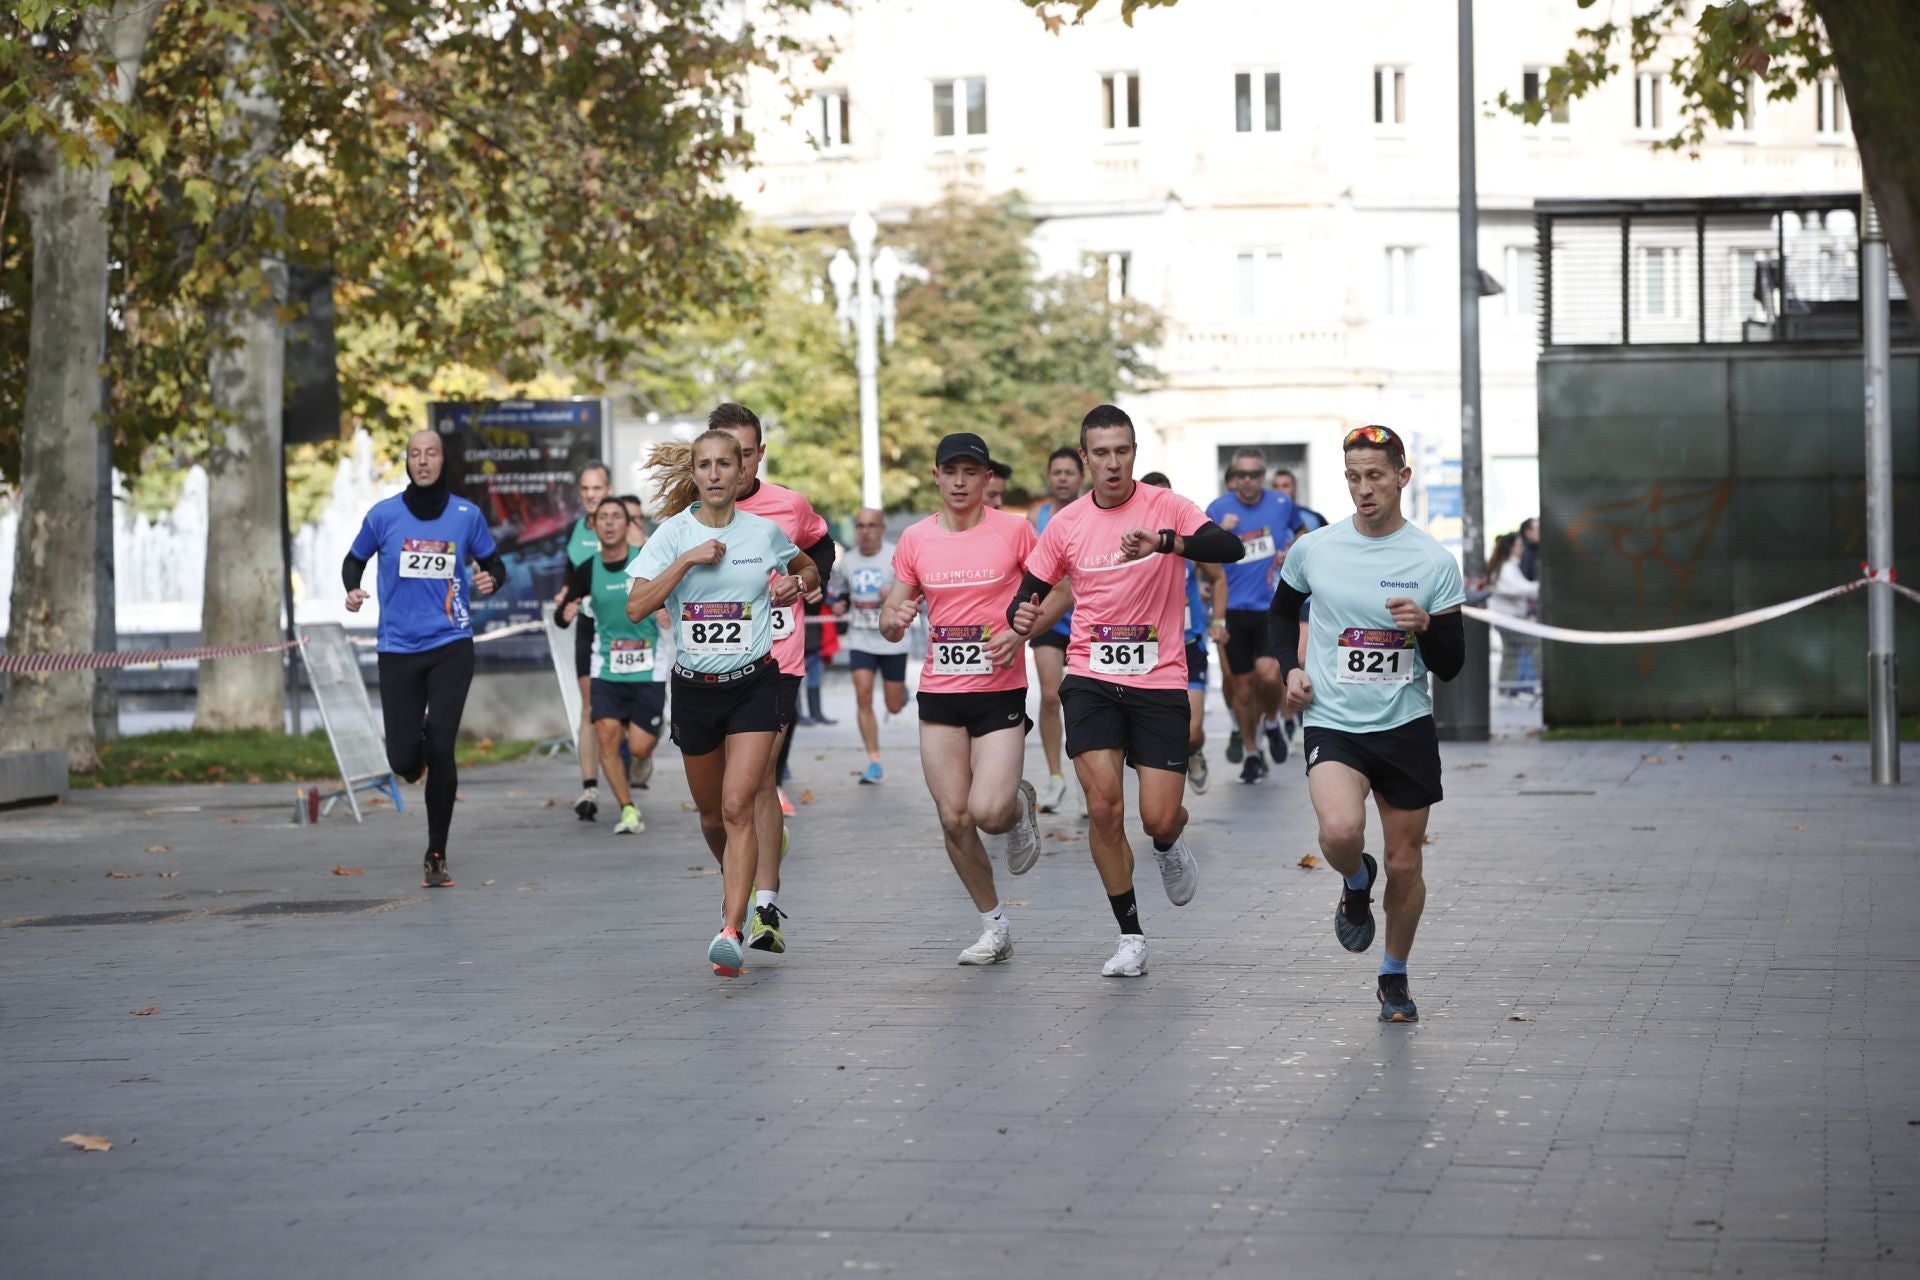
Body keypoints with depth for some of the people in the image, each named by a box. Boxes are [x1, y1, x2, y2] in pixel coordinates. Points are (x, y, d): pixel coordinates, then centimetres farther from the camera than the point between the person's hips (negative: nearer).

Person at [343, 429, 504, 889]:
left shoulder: (466, 515, 2)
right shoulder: (383, 515, 1)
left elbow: (494, 564, 13)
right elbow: (354, 561, 14)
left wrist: (491, 580, -10)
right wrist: (352, 589, -7)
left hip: (451, 645, -1)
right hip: (398, 648, 1)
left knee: (440, 748, -13)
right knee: (404, 760, -3)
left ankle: (436, 856, 0)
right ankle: (417, 750, 39)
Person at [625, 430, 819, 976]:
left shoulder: (765, 532, 0)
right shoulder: (673, 534, -3)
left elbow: (811, 569, 21)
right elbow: (636, 607, -14)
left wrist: (797, 585, -2)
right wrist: (687, 560, -20)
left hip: (753, 684, -2)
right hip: (694, 686, 2)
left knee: (737, 806, -16)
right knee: (711, 815, 14)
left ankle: (731, 931, -20)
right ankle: (734, 884, 44)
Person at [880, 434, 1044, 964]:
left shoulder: (1014, 531, -4)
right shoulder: (915, 539, 4)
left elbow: (1055, 594, 5)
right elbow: (891, 621, 10)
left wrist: (1021, 632, -12)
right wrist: (895, 618, -14)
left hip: (1000, 691, -3)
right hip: (940, 694, 3)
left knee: (988, 812, -17)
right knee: (953, 818, -1)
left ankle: (1021, 805, 21)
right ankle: (994, 925, 17)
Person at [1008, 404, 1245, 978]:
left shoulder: (1165, 506, -5)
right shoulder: (1065, 525, 3)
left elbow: (1230, 548, -21)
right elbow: (1028, 592, 11)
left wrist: (1163, 542, -38)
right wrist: (1023, 616, -14)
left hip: (1159, 679, -2)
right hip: (1091, 678, 2)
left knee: (1159, 819, -5)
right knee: (1103, 808, -11)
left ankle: (1170, 849, 35)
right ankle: (1130, 937, 4)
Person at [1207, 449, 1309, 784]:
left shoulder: (1281, 504, 2)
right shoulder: (1218, 509, -3)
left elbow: (1302, 530, 23)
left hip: (1272, 606, 0)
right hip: (1234, 608, 0)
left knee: (1269, 674, -19)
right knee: (1243, 687, 4)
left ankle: (1271, 721, 13)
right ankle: (1251, 754, 22)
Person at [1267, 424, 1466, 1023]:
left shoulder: (1435, 561, -3)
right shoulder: (1314, 549, 0)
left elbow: (1451, 666, -1)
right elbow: (1283, 610, 22)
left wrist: (1426, 626, -21)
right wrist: (1290, 668, 5)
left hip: (1407, 726, 1)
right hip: (1332, 724, 0)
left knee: (1405, 865, 7)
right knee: (1341, 831, -27)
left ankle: (1395, 976, 31)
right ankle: (1357, 884, 10)